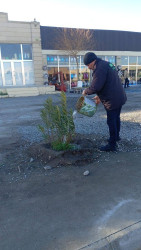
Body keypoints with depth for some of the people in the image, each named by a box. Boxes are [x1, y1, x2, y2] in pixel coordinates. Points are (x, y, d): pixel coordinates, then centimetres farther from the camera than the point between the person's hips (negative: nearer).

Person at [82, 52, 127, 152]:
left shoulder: (100, 68, -18)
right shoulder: (107, 64, 16)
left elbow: (95, 87, -26)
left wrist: (86, 91, -7)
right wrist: (100, 96, 21)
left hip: (112, 100, -10)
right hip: (120, 97, 10)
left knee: (111, 121, -1)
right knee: (116, 118, 23)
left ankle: (112, 145, 9)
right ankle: (116, 136, 43)